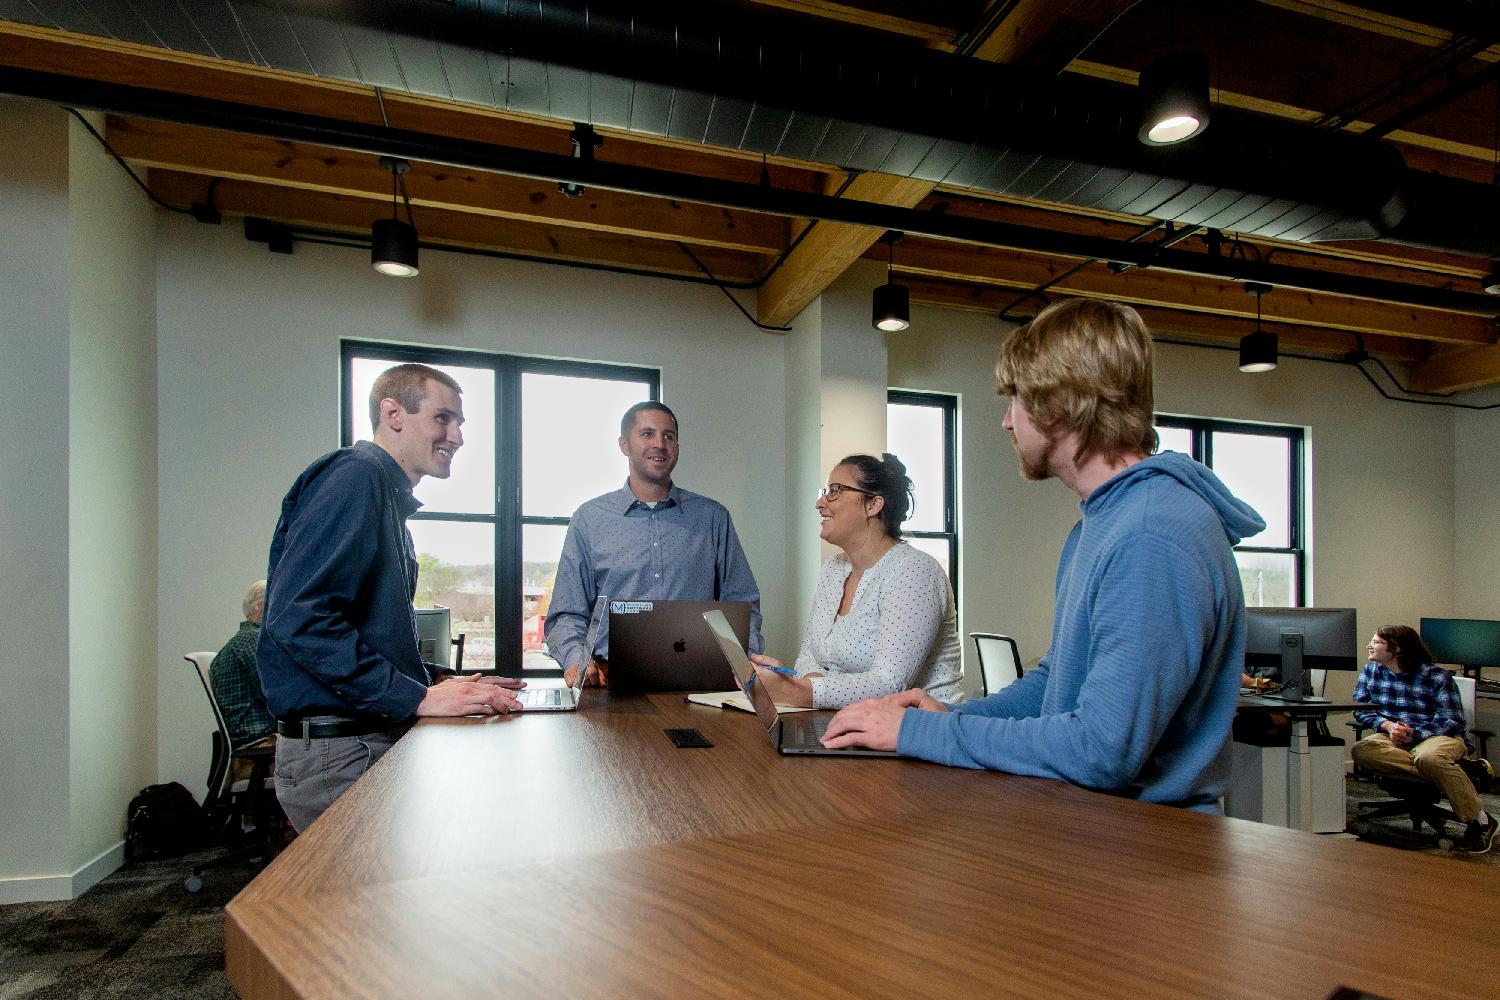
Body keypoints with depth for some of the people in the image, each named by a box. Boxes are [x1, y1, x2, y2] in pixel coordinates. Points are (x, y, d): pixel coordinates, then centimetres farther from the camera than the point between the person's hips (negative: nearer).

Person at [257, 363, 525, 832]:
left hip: (381, 739, 10)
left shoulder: (392, 500, 17)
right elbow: (297, 616, -25)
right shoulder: (355, 476, -13)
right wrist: (417, 697, -23)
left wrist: (442, 683, 9)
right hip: (339, 753, -10)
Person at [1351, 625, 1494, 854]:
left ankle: (1480, 821, -18)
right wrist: (1388, 725, -15)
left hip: (1440, 737, -3)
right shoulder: (1369, 672, 11)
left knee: (1430, 757, -39)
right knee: (1361, 750, -30)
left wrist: (1411, 734, -20)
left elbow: (1453, 722, -9)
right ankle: (1445, 773, -28)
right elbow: (1361, 711, 5)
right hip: (1393, 740, 3)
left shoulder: (1437, 677, -2)